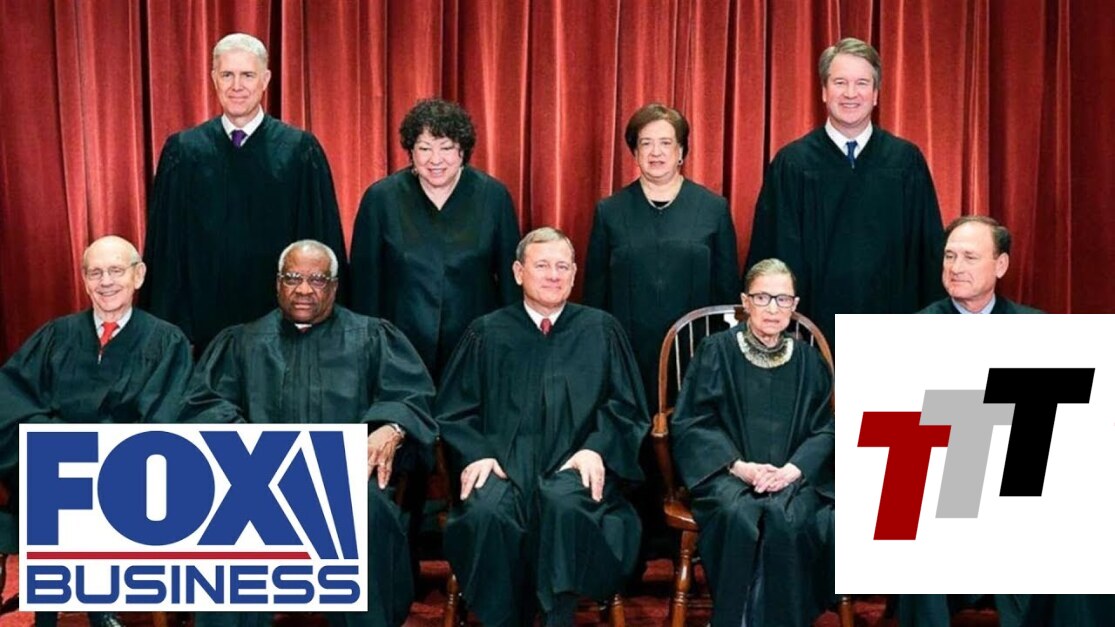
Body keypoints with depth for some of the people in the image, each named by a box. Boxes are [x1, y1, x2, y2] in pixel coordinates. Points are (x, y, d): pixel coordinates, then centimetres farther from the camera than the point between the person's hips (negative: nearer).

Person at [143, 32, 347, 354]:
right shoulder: (183, 151, 4)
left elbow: (322, 242, 1)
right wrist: (172, 330, 2)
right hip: (205, 321, 1)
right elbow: (166, 244, 5)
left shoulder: (300, 150, -1)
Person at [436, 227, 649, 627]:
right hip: (504, 462, 1)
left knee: (563, 503, -36)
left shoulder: (601, 330, 15)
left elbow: (626, 407, 12)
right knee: (487, 512, -33)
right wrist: (475, 454, -7)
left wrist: (596, 449, -7)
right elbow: (454, 410, 12)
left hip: (572, 465, 0)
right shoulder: (487, 333, 15)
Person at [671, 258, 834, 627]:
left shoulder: (808, 360, 12)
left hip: (792, 475, 2)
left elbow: (825, 429, 8)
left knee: (788, 519, -32)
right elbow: (689, 424, -1)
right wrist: (739, 466, -14)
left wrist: (792, 469, -12)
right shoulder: (716, 352, 4)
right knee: (739, 514, -34)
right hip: (726, 471, -1)